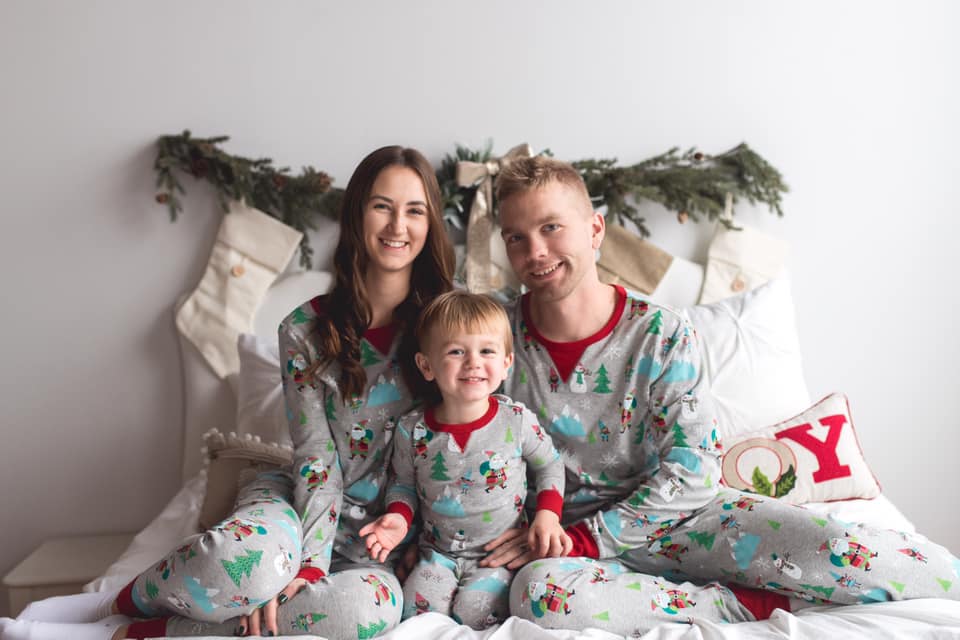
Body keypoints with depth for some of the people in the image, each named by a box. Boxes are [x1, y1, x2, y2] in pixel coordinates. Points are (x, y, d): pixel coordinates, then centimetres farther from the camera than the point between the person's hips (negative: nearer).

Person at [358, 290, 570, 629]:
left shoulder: (517, 420, -12)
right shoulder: (412, 430, -8)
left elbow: (549, 465, 4)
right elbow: (404, 483, 9)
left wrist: (548, 513, -10)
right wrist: (399, 516, -10)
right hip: (439, 550, 2)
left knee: (472, 613, -20)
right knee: (415, 610, -15)